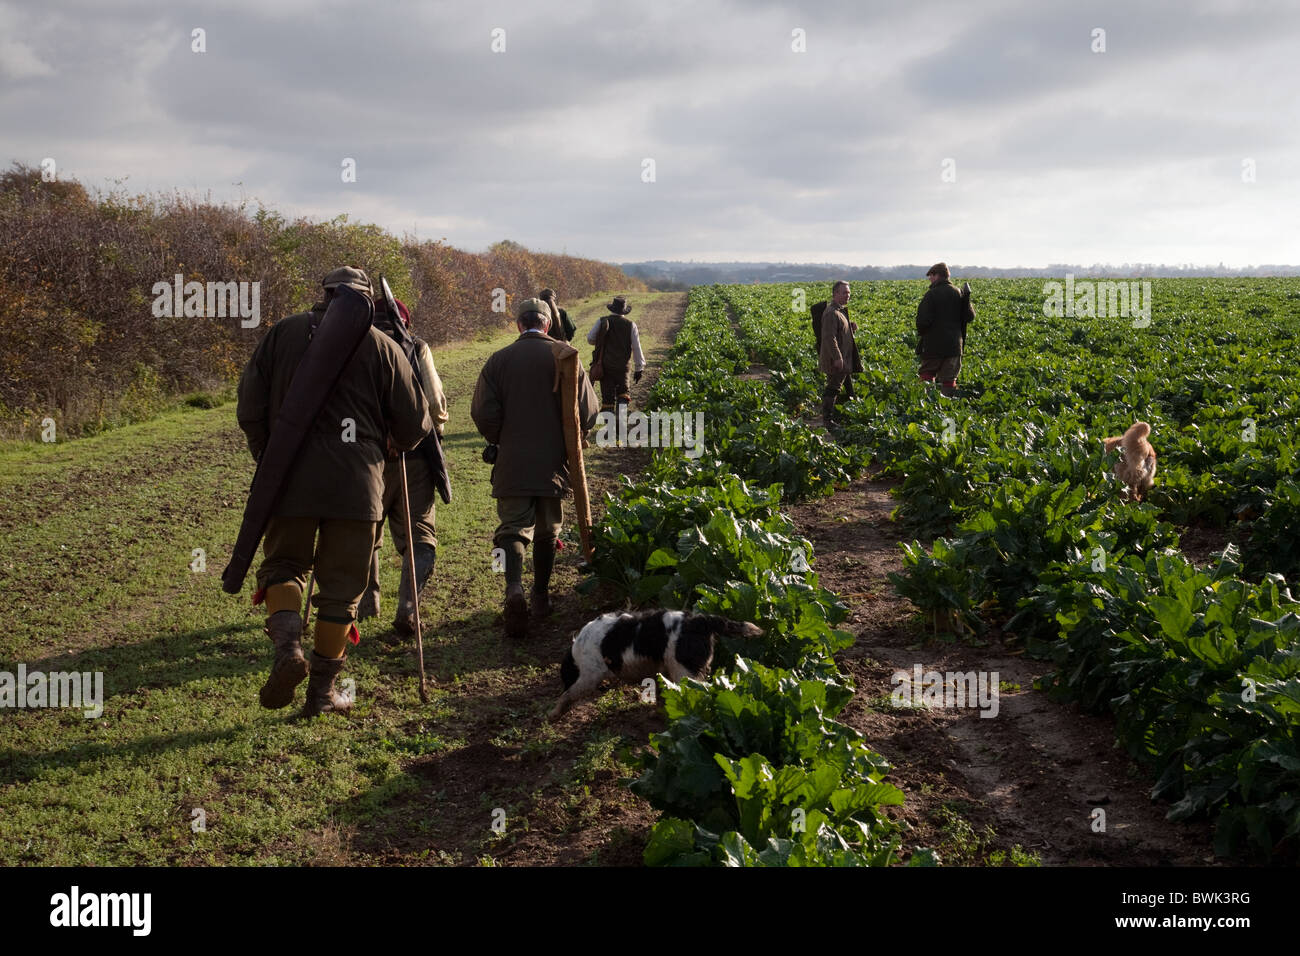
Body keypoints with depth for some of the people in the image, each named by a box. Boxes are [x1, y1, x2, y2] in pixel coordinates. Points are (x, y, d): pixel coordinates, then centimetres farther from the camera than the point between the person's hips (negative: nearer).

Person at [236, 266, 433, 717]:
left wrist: (269, 457, 19)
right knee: (341, 587, 9)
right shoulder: (381, 346, 4)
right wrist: (399, 442, 29)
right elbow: (414, 424, 7)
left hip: (291, 478, 1)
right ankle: (322, 692, 15)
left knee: (282, 564, 18)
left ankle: (288, 647, -8)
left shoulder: (282, 333, 7)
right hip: (357, 483, -1)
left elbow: (249, 409, 5)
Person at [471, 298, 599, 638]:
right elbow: (588, 410, -4)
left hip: (512, 464, -1)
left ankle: (514, 588, -25)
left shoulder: (499, 359, -2)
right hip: (553, 461, 1)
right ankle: (541, 596, 24)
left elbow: (482, 413, -5)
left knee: (513, 527, -1)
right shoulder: (564, 355, -3)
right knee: (546, 530, 16)